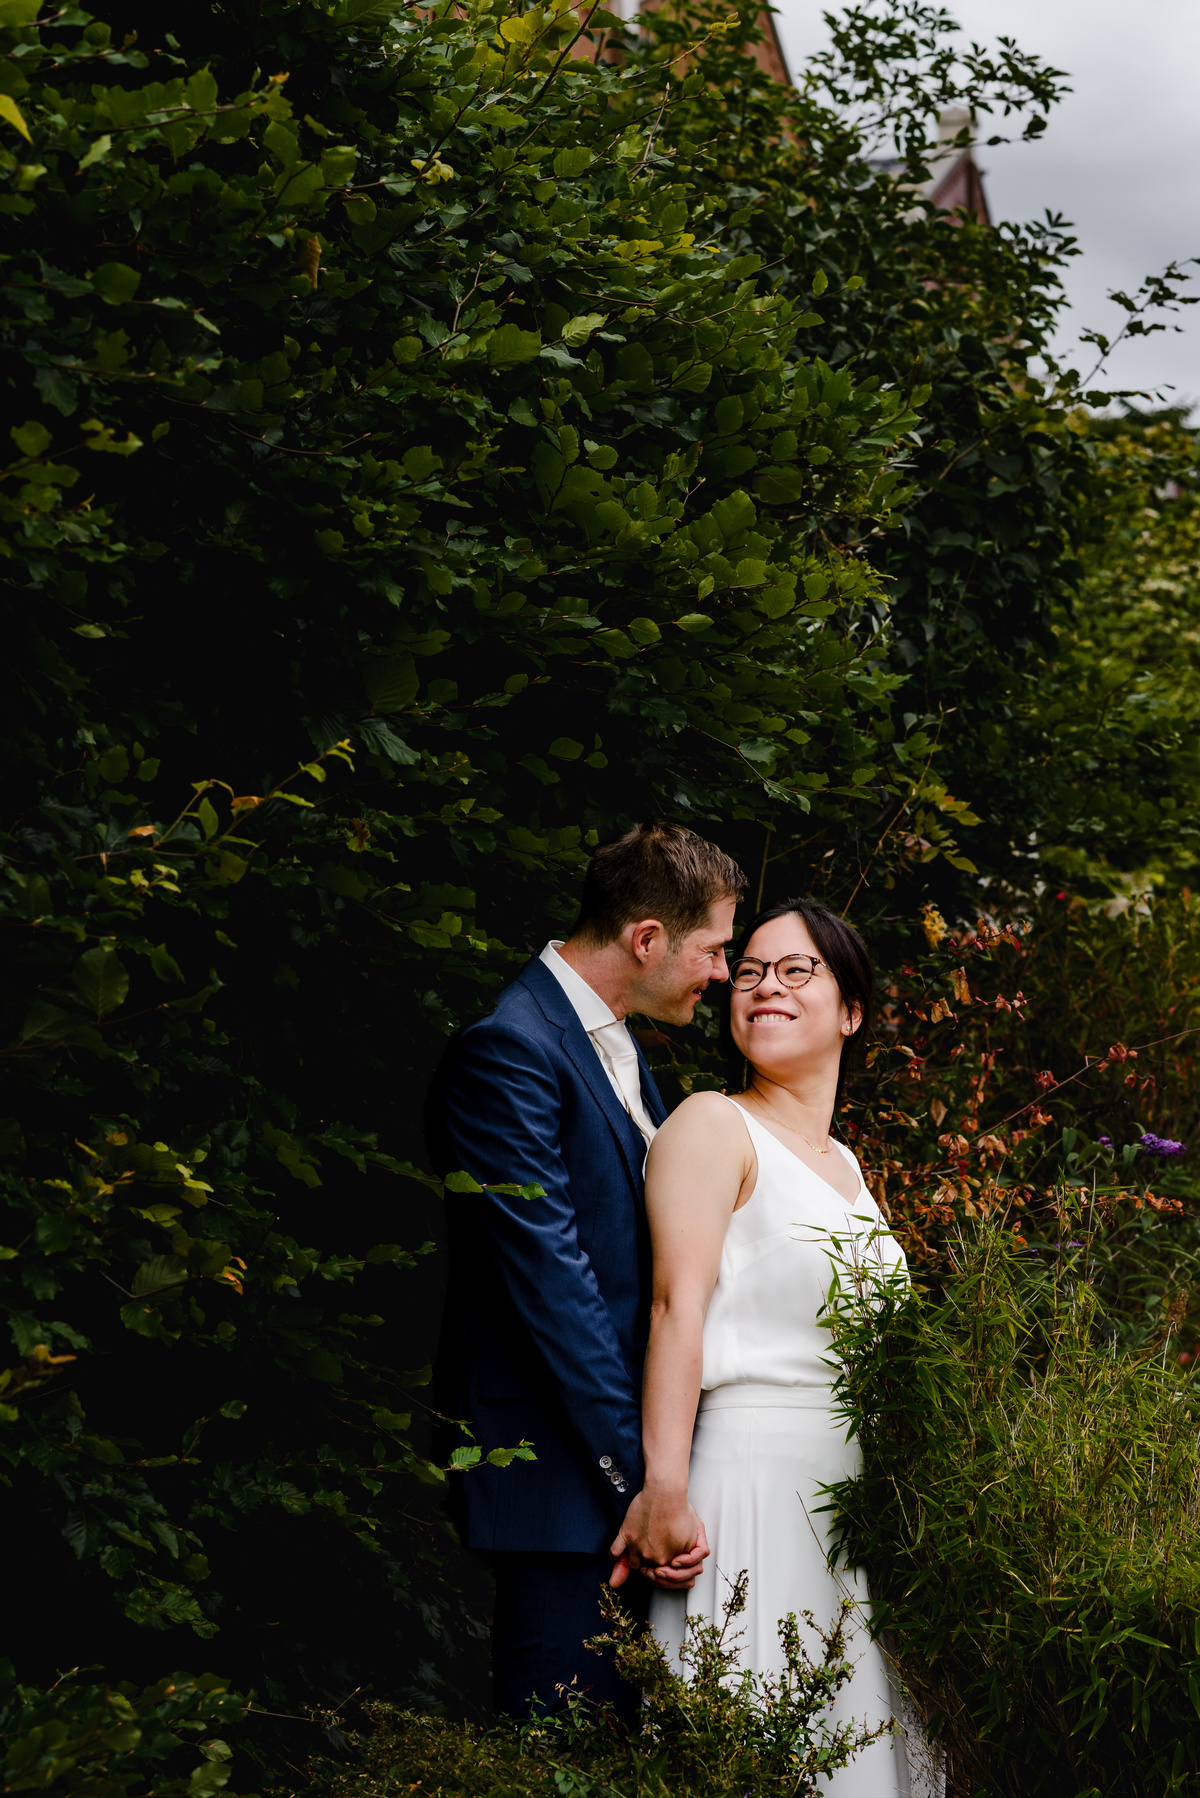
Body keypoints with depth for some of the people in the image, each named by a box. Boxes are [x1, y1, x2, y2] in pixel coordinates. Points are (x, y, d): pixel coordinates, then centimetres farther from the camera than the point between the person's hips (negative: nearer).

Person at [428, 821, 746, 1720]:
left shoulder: (622, 1054, 18)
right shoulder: (509, 1052, -13)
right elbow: (549, 1279, -19)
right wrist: (639, 1477, -21)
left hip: (630, 1460, 9)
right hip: (564, 1469, -9)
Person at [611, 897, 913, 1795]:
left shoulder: (843, 1163, 19)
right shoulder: (714, 1125, -3)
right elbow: (678, 1303, -14)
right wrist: (664, 1489, -24)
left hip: (859, 1488, 7)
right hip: (758, 1476, -7)